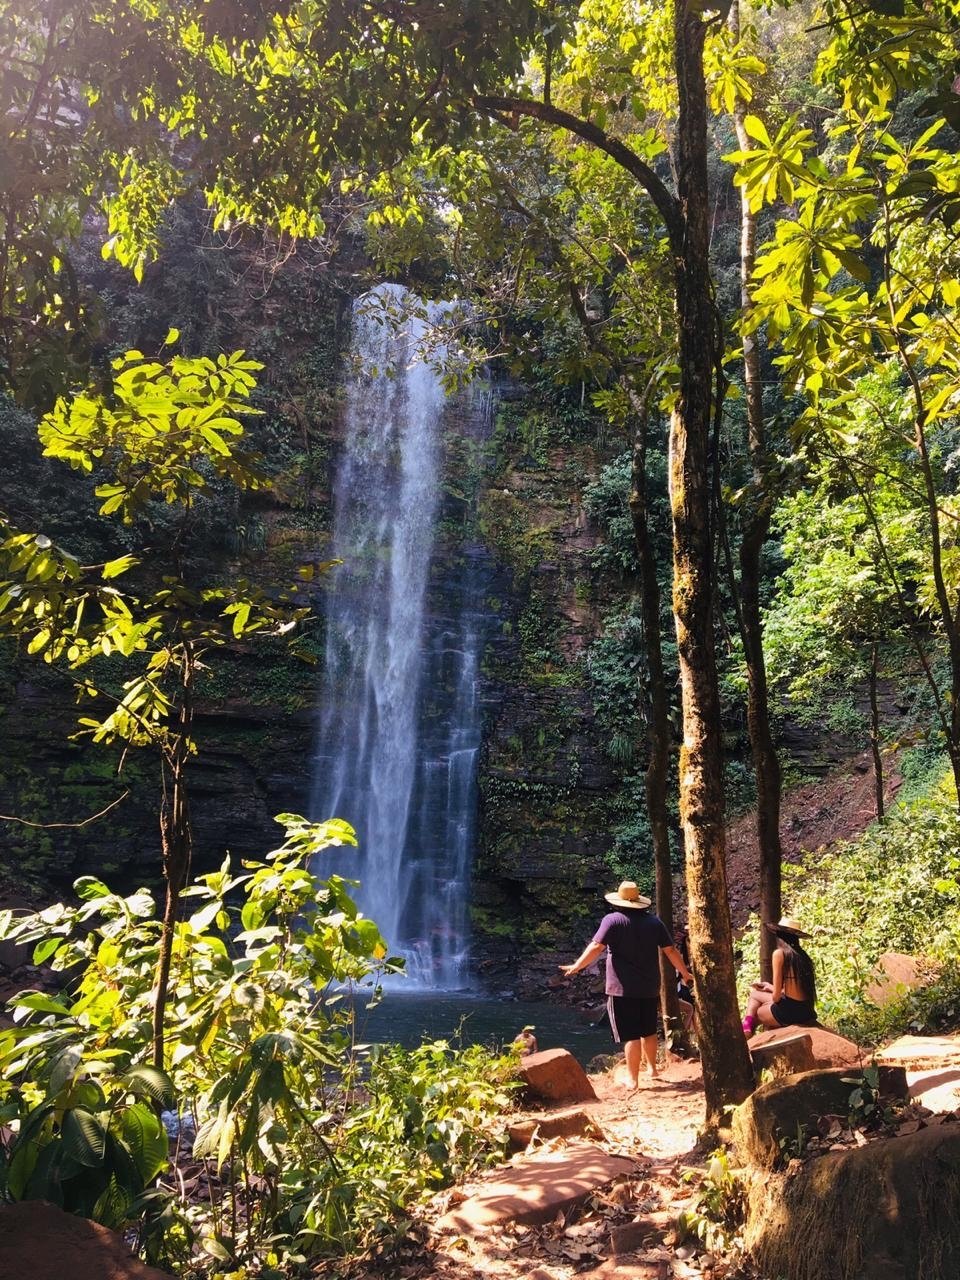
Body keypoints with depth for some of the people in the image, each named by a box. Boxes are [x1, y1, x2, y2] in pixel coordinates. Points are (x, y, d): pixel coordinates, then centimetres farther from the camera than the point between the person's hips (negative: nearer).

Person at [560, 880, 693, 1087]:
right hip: (649, 987, 5)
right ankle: (651, 1068, 36)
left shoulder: (613, 920, -9)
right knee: (649, 1030, 22)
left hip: (623, 988, -5)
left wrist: (577, 966, -10)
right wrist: (685, 973, 16)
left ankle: (633, 1080, 3)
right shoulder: (654, 921, 5)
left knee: (630, 1035, -1)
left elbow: (596, 947, -16)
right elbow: (670, 950, 6)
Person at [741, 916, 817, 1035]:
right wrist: (770, 987, 24)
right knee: (755, 991, 24)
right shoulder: (803, 955, 8)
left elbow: (776, 997, -11)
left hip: (789, 1011, -7)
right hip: (806, 1012, 7)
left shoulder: (779, 953, -10)